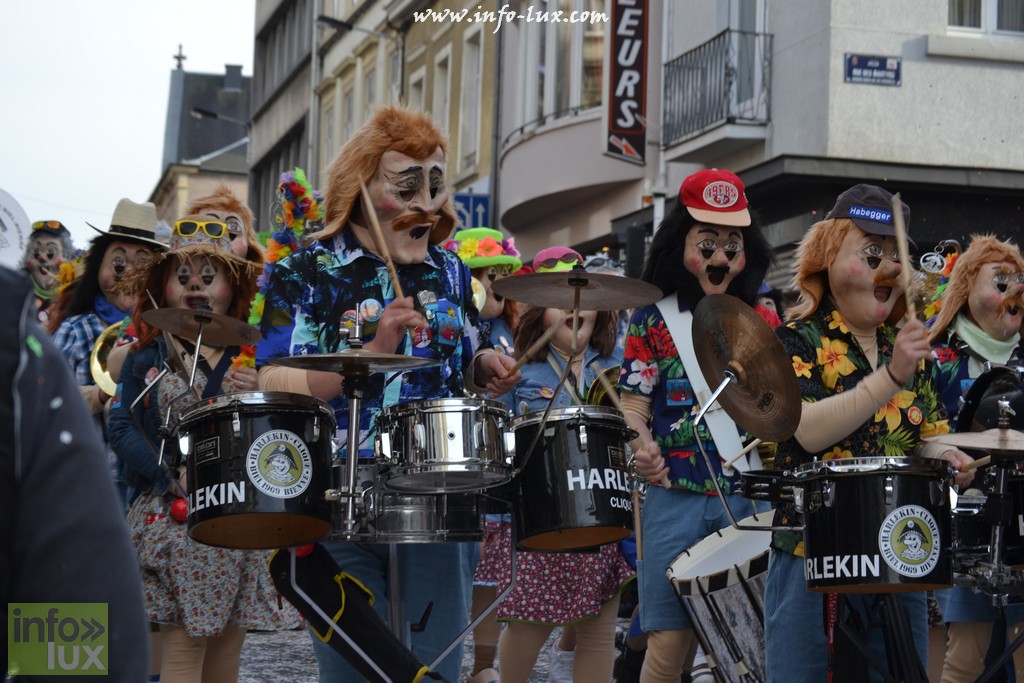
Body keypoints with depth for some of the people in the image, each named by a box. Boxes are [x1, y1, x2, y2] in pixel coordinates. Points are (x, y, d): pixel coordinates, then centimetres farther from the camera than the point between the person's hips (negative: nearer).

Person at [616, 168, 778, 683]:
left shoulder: (763, 323, 11)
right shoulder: (655, 319, 5)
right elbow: (633, 401, -1)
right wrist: (641, 447, -21)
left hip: (750, 499, 2)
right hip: (676, 499, -2)